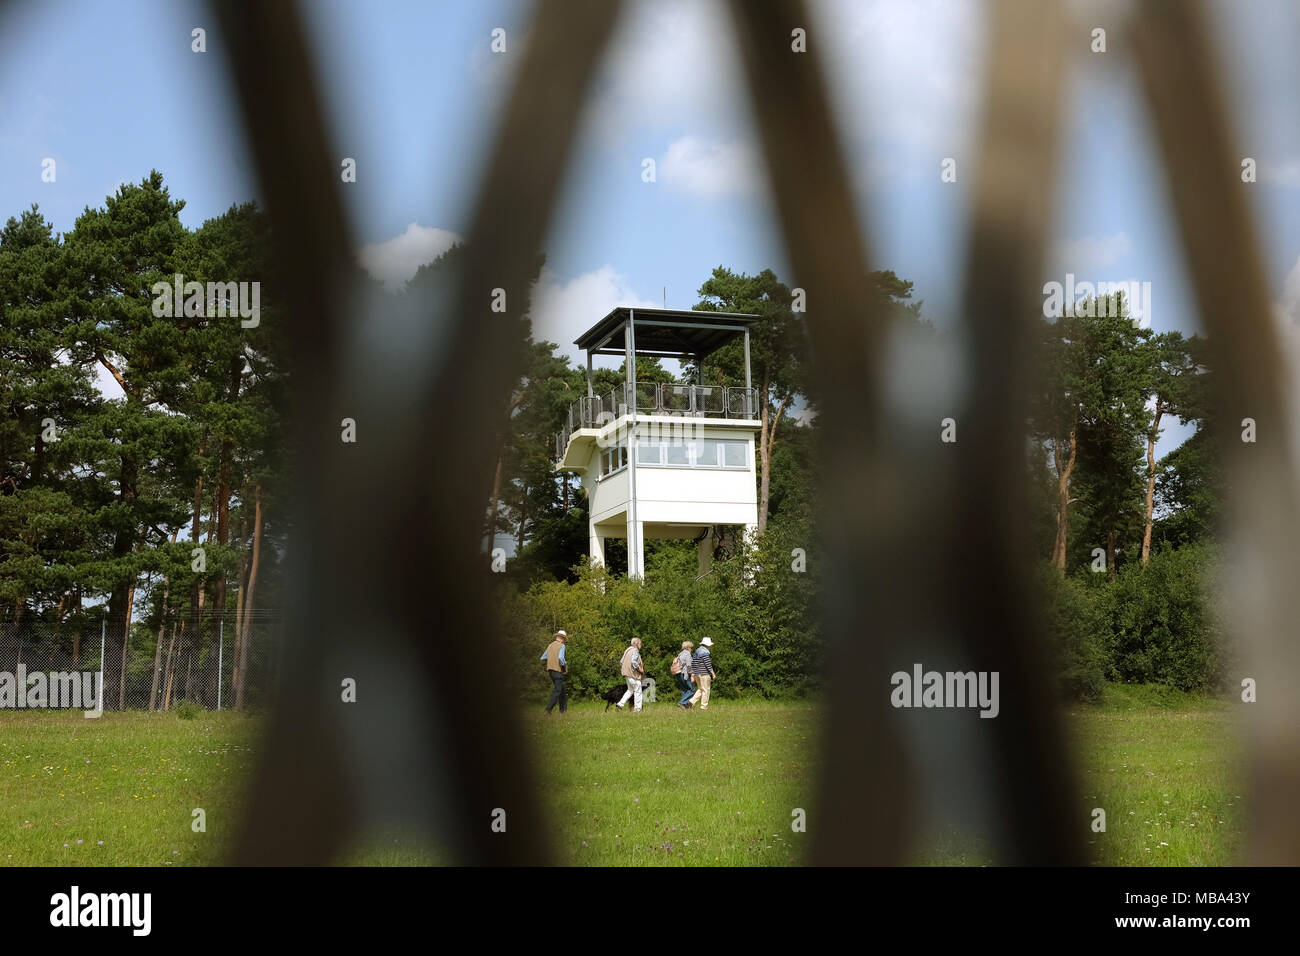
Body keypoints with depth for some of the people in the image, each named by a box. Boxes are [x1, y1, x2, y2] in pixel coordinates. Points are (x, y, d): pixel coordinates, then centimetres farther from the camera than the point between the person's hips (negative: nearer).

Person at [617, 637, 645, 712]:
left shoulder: (628, 650, 14)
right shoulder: (635, 651, -14)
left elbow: (622, 662, 15)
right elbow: (633, 662, -28)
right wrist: (640, 669, -18)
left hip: (628, 674, 9)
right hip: (633, 675, -9)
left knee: (630, 690, 20)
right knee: (637, 691, 0)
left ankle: (621, 703, 9)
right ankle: (637, 708, 4)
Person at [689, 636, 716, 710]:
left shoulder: (696, 651, 12)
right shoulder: (705, 652, -14)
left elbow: (692, 663, 15)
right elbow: (708, 664, -17)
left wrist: (692, 674, 18)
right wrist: (713, 674, -10)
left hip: (697, 674, 8)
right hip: (704, 674, -8)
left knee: (700, 689, 17)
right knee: (705, 690, 1)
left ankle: (692, 701, 1)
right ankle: (704, 706, 3)